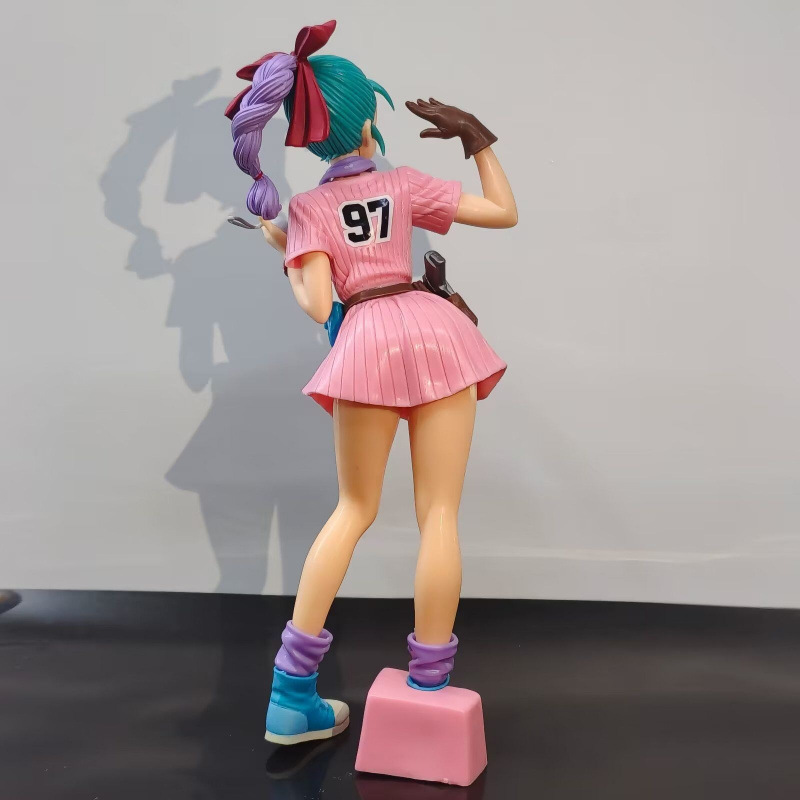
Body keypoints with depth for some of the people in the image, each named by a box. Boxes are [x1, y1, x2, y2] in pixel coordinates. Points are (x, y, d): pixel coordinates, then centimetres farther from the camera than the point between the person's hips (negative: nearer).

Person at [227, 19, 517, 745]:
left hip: (367, 342, 1)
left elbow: (317, 306, -2)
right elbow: (505, 212, 15)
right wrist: (476, 137, 21)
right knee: (439, 515, 2)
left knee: (355, 510, 13)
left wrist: (285, 255, 16)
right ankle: (428, 691, 7)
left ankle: (292, 693, 11)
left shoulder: (307, 207, 8)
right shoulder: (405, 184, 10)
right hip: (435, 330, 0)